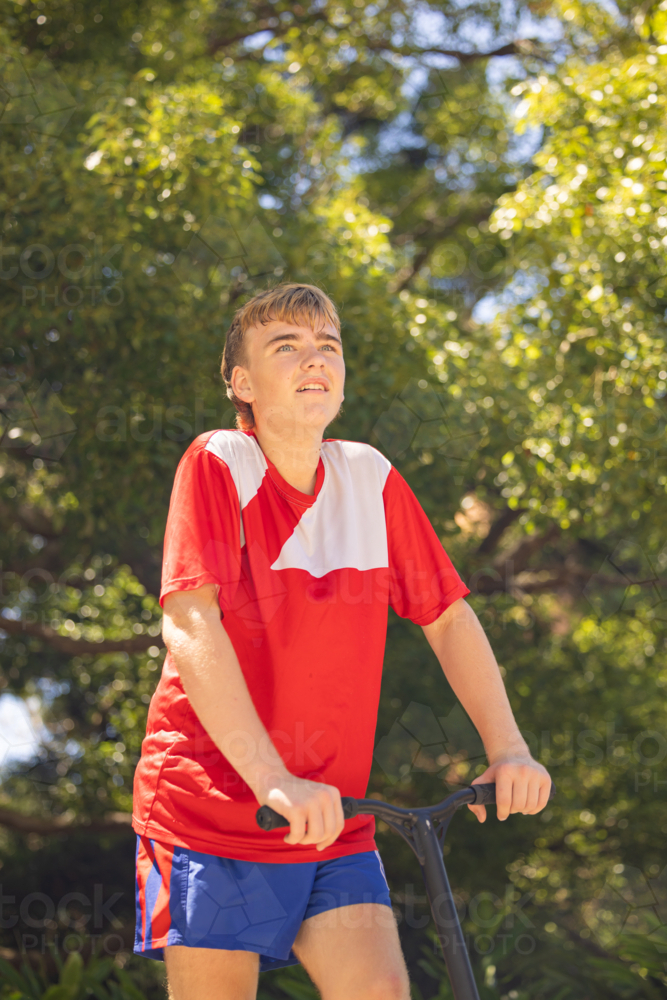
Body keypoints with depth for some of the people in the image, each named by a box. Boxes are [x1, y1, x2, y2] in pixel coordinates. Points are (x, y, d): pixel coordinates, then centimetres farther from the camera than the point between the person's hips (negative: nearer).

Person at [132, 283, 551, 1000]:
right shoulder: (217, 464, -10)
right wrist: (274, 781, -30)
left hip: (332, 821, 4)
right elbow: (189, 624, -21)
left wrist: (508, 750, -2)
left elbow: (449, 618, 9)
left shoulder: (370, 478, 3)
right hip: (211, 807, -3)